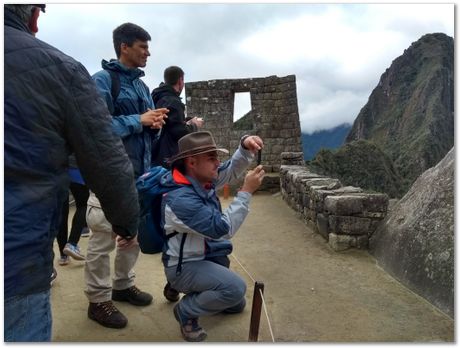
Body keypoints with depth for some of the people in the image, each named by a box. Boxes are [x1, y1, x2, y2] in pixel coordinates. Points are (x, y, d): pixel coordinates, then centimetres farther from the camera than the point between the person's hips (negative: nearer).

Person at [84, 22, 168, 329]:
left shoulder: (142, 85, 16)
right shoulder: (102, 80, -8)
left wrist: (155, 124, -3)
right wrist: (139, 120, -17)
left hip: (140, 174, 8)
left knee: (134, 234, 17)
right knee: (103, 239, -1)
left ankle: (123, 285, 34)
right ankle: (98, 300, 15)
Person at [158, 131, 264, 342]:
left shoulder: (202, 179, -5)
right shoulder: (181, 199, -32)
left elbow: (232, 170, 4)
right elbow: (223, 228, -32)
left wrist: (246, 147, -17)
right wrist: (246, 192, -30)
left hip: (207, 256, 9)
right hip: (185, 266, -9)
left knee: (236, 305, 21)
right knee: (235, 289, -30)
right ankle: (186, 311, -6)